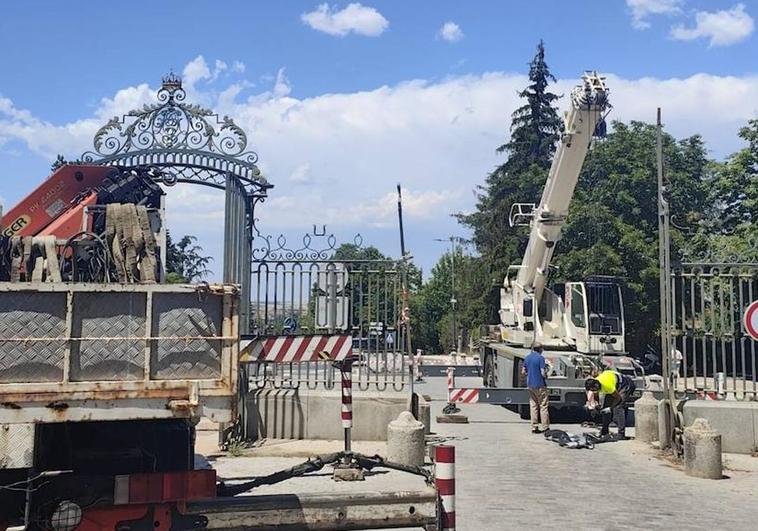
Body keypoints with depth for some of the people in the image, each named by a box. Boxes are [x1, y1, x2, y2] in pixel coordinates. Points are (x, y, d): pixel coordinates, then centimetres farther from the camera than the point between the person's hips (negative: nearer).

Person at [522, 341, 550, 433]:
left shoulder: (527, 357, 8)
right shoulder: (540, 358, -12)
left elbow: (523, 371, 11)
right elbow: (543, 373, -16)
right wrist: (546, 375, 4)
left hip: (530, 384, 6)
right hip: (540, 385, -6)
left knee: (533, 406, 8)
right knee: (543, 406, 1)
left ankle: (534, 427, 8)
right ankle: (546, 427, 3)